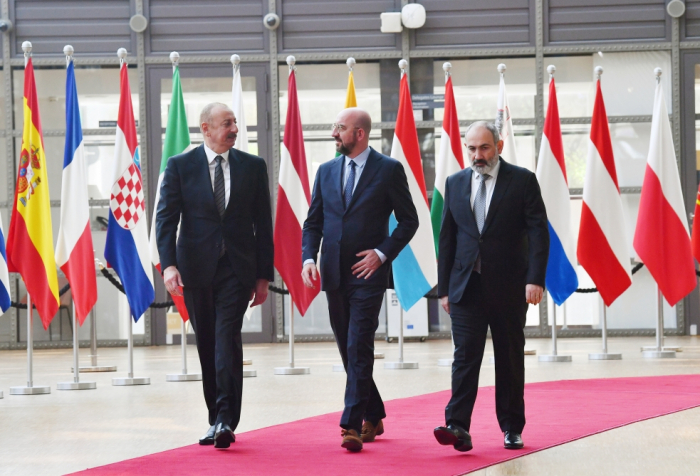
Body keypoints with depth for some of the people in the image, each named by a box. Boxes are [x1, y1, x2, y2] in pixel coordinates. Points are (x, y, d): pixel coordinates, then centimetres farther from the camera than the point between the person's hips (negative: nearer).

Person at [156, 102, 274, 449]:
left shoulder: (253, 167, 6)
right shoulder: (180, 166, 2)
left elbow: (263, 224, 8)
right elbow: (166, 218, -2)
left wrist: (264, 275, 4)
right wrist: (168, 264, -16)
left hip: (237, 268, -1)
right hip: (196, 268, 1)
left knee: (227, 338, -15)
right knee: (206, 345, 8)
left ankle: (226, 420, -19)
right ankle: (217, 419, 18)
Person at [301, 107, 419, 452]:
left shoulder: (389, 170, -3)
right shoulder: (326, 171, 11)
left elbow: (408, 220, 0)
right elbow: (313, 222, 13)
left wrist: (382, 253, -11)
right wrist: (309, 258, -3)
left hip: (368, 273, -5)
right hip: (334, 275, 5)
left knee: (359, 350, -12)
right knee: (349, 351, 11)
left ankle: (352, 426, -14)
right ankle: (373, 417, 25)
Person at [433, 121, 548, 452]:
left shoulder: (522, 180, 1)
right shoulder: (455, 184, 10)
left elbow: (538, 232, -5)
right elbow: (446, 238, 12)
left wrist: (535, 279, -15)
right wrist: (444, 287, 7)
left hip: (509, 287, -2)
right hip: (466, 286, 2)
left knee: (511, 359, 7)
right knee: (465, 355, -9)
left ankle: (512, 428, 17)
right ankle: (458, 427, -17)